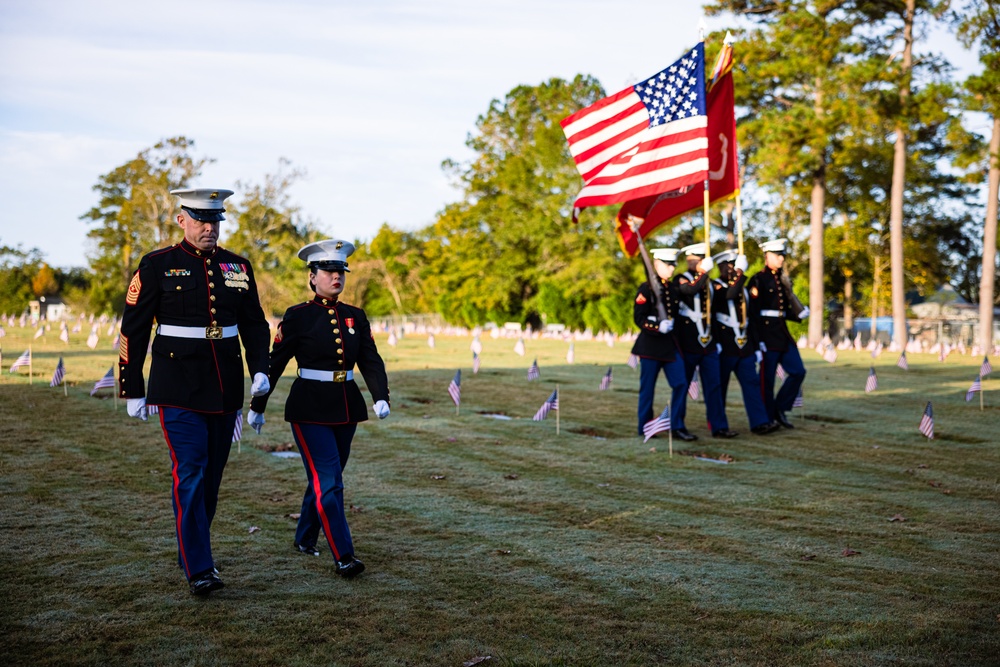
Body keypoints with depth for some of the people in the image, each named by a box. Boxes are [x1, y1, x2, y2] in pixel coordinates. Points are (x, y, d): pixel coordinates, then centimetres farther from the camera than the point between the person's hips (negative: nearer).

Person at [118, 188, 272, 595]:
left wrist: (260, 370, -3)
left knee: (212, 474, 12)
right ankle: (199, 570, -6)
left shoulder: (238, 267, 8)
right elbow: (133, 330, -1)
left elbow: (255, 325, 13)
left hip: (225, 389, 4)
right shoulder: (157, 266, -3)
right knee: (190, 473, -10)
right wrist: (132, 390, -2)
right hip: (178, 390, -4)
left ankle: (192, 550, 29)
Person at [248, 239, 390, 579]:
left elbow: (371, 361, 3)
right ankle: (343, 556, -8)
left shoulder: (356, 317, 7)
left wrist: (381, 397, -13)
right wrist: (256, 407, 0)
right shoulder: (298, 317, -7)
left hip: (346, 408, 6)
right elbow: (274, 363, -4)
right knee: (328, 481, -10)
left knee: (324, 478, 16)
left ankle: (304, 538, 35)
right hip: (309, 410, -5)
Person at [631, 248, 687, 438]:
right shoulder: (646, 288, -7)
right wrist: (658, 326, -24)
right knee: (647, 388, 2)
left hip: (671, 345, 6)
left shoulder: (674, 287, 13)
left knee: (680, 384, -4)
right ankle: (644, 428, 12)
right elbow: (638, 318, -12)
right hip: (651, 344, -5)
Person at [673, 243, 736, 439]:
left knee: (713, 386, 4)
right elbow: (691, 290, -27)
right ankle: (678, 427, 10)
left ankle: (718, 426, 8)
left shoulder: (709, 283, 15)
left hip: (708, 344, 6)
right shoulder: (681, 280, -5)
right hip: (687, 344, -6)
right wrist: (704, 273, -29)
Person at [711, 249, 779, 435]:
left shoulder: (742, 289, 18)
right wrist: (740, 272, -23)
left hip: (744, 346, 6)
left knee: (752, 382, -2)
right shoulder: (716, 287, -5)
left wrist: (756, 346, 18)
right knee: (720, 385, 2)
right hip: (725, 348, -6)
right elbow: (730, 294, -29)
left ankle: (759, 422, -5)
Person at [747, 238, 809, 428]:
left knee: (798, 371, 3)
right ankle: (767, 419, 8)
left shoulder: (783, 280, 15)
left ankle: (780, 409, 15)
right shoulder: (758, 280, -8)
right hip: (767, 333, -8)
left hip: (783, 333, 8)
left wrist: (799, 314, 2)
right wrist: (758, 339, -18)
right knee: (767, 378, -1)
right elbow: (753, 311, -13)